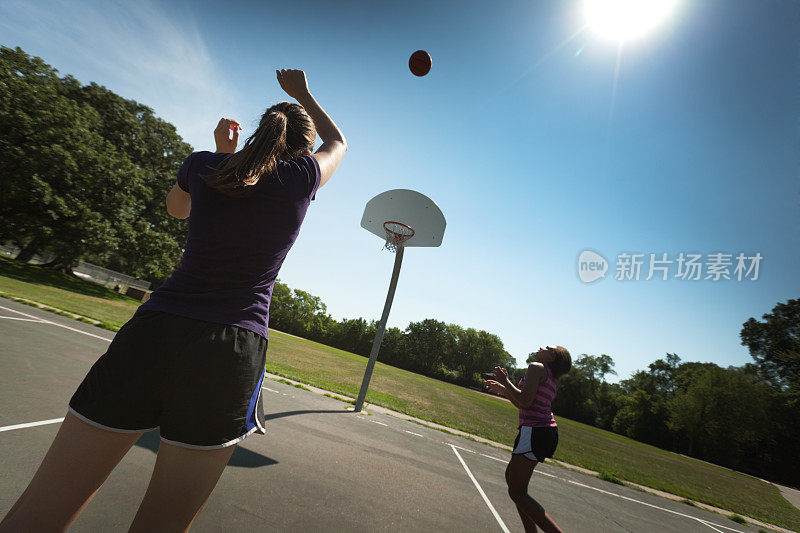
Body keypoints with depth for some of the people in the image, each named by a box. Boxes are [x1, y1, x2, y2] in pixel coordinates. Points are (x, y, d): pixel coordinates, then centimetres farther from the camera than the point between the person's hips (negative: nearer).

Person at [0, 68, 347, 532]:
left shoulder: (205, 164, 10)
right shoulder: (303, 177, 5)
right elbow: (338, 143, 29)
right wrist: (303, 94, 41)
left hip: (153, 332, 3)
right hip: (232, 351, -2)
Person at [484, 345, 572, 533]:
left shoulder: (536, 367, -9)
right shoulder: (552, 380, 17)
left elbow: (525, 401, -20)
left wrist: (505, 381, -9)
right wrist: (504, 390, 21)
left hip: (534, 431, -10)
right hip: (548, 432, 10)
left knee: (516, 492, -4)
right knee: (511, 476, 21)